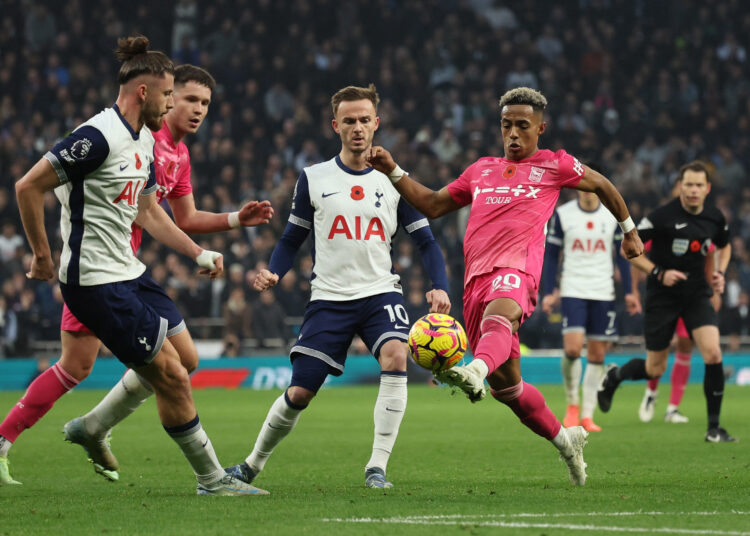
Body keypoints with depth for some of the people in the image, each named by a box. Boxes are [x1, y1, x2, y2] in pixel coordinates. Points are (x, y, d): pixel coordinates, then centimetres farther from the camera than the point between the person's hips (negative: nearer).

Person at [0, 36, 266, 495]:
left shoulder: (145, 140, 12)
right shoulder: (98, 137, -19)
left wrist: (199, 253, 19)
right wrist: (42, 256, -12)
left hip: (128, 272, 10)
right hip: (97, 282, -10)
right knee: (172, 376, -7)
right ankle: (211, 479, 4)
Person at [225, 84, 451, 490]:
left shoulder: (394, 180, 4)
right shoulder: (313, 179, 4)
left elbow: (425, 241, 5)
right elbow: (292, 238, 11)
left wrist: (440, 287, -11)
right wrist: (272, 273, -8)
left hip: (380, 292, 0)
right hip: (329, 298, 0)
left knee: (395, 356, -30)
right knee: (299, 392, -3)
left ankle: (377, 468, -24)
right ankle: (253, 465, 23)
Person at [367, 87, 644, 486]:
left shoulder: (554, 166, 15)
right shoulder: (481, 170, 27)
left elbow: (602, 186, 29)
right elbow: (433, 205, 31)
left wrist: (629, 230, 36)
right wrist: (393, 172, 20)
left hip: (516, 270, -6)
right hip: (477, 277, 6)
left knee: (498, 317, -42)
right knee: (506, 386, 10)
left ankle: (476, 371, -74)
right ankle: (565, 439, 29)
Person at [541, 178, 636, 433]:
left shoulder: (613, 215, 5)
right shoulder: (562, 215, 1)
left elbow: (622, 254, 12)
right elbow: (551, 254, 5)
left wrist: (628, 290, 8)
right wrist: (549, 292, -1)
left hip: (603, 292, 2)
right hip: (572, 291, -2)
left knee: (597, 354, 1)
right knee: (572, 348, -17)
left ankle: (587, 414, 7)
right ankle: (572, 404, 5)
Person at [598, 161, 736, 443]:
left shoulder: (715, 218, -1)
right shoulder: (663, 216, -16)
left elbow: (724, 247, 21)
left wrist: (720, 273, 2)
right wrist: (659, 273, -19)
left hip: (697, 294, 3)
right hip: (662, 297, -3)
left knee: (713, 353, -18)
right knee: (655, 369, 4)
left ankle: (714, 427, -7)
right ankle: (613, 376, 38)